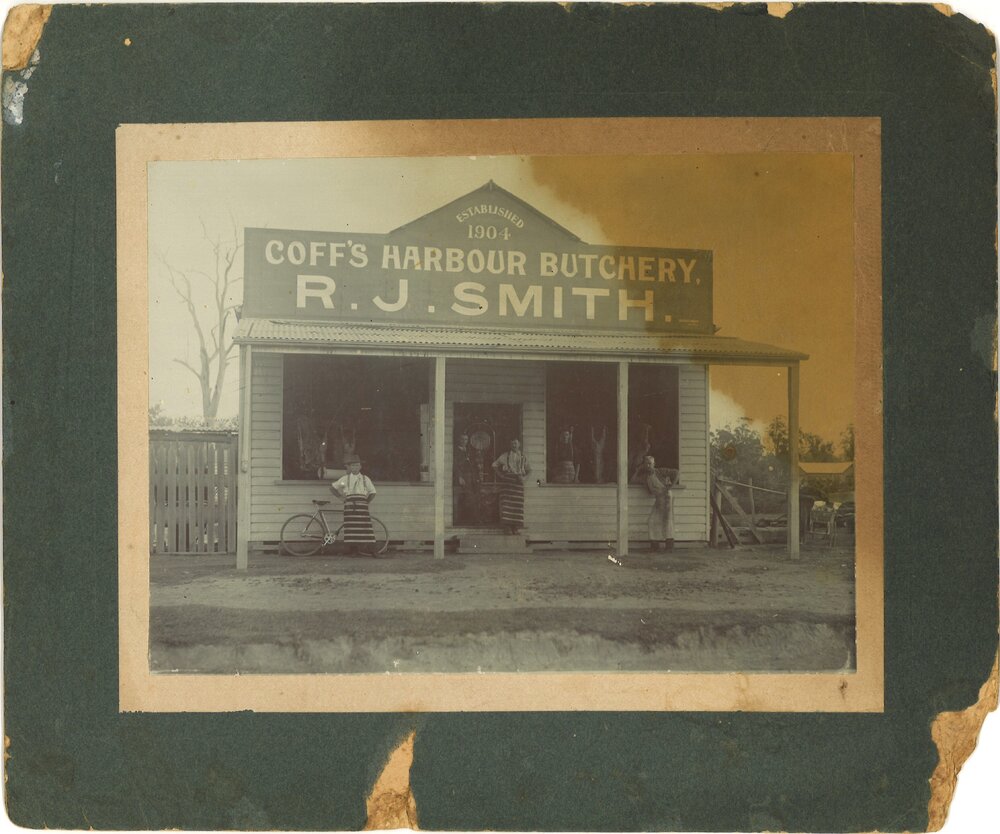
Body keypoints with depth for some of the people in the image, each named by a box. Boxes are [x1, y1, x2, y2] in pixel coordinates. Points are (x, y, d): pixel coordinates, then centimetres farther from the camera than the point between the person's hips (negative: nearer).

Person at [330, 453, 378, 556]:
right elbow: (332, 487, 18)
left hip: (362, 506, 0)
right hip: (350, 507, 0)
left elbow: (372, 492, 17)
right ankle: (353, 550, -1)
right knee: (351, 528, -7)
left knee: (365, 527, -8)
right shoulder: (345, 479, 12)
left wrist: (367, 501, 6)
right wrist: (340, 496, 11)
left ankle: (370, 550, -8)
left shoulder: (365, 479, 13)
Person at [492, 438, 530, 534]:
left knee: (518, 503, -3)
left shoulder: (523, 457, 13)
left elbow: (529, 470, 16)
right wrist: (500, 474, -2)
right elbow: (494, 465, 7)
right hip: (507, 480, -2)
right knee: (506, 501, -11)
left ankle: (517, 526, 1)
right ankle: (507, 525, -10)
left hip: (518, 481, 2)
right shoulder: (505, 455, 8)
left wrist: (524, 477, 0)